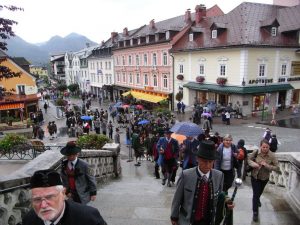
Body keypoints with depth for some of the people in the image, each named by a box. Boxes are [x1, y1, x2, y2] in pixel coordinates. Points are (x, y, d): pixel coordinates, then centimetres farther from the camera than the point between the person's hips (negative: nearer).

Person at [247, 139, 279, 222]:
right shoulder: (256, 152, -21)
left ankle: (257, 200, 61)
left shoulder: (272, 155, -22)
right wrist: (253, 164, -25)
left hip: (265, 178, 2)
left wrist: (267, 165, -32)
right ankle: (255, 212, 14)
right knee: (255, 194, -2)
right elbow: (249, 159, -4)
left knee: (260, 192, 28)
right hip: (255, 177, -2)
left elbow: (277, 168, -19)